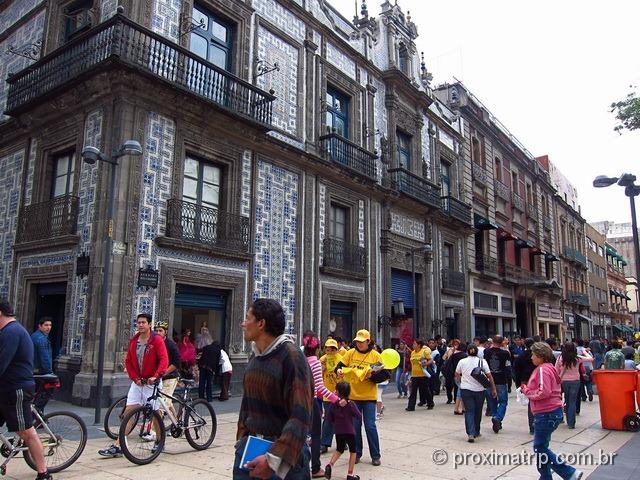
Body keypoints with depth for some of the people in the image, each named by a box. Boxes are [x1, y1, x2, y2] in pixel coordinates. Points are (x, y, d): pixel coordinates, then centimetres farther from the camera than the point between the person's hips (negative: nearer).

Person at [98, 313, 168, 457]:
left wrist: (156, 376, -31)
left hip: (152, 382, -5)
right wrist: (135, 378, -1)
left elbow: (164, 359, -19)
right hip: (137, 382, 5)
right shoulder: (133, 341, 6)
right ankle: (118, 446, 3)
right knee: (128, 412, 0)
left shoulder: (157, 340, -11)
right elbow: (128, 361, 11)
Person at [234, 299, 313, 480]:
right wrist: (241, 439, 9)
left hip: (283, 450, -6)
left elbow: (300, 415, -23)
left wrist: (274, 459, -26)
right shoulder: (254, 356, 6)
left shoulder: (291, 356, -17)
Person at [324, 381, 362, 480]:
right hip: (349, 431, -4)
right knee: (353, 451, 13)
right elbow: (359, 417, -10)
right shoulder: (351, 404, -14)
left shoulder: (333, 404, -5)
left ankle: (330, 464, 1)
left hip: (338, 432, 4)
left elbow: (330, 418, 3)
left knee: (339, 450, 23)